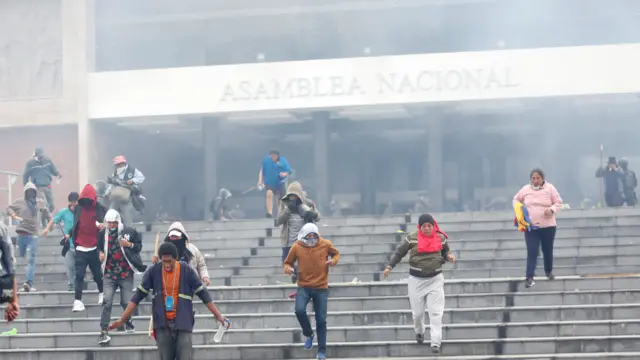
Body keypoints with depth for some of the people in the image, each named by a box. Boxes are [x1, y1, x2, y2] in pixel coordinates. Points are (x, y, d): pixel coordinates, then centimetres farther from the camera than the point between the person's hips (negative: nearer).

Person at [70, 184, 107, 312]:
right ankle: (78, 301, -8)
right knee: (79, 275, -6)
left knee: (97, 274, 11)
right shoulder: (78, 208, 5)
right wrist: (69, 235, 16)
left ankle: (102, 293, 36)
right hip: (80, 249, 1)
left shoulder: (101, 209, -4)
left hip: (94, 248, -1)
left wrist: (104, 226, -22)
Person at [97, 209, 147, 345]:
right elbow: (100, 247, 21)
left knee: (126, 302, 1)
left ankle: (128, 322, 34)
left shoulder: (130, 232, -4)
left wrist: (129, 245, -16)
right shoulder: (104, 234, 4)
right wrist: (101, 254, -1)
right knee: (107, 302, -11)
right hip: (109, 274, 1)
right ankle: (104, 332, -14)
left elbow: (139, 246, 3)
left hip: (126, 274, -1)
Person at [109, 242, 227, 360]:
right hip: (163, 325, 1)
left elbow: (203, 294, 1)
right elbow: (138, 296, 1)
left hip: (183, 324, -1)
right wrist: (122, 319, -2)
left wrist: (218, 315, -1)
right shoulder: (153, 271, -2)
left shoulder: (187, 271, -5)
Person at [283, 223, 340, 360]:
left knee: (321, 320, 2)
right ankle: (309, 335, 4)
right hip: (304, 287, 0)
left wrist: (334, 260, -8)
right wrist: (287, 268, -16)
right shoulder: (297, 247, -6)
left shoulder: (326, 244, -6)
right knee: (299, 310, -25)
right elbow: (288, 262, 7)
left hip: (321, 288, 0)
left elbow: (336, 253, 14)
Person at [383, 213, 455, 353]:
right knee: (417, 312, 7)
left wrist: (449, 256, -7)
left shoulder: (440, 238, -2)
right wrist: (390, 266, 1)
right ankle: (419, 332, 39)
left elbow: (446, 251, 15)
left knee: (436, 312, -7)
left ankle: (436, 343, -8)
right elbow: (399, 252, 4)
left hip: (435, 279, 0)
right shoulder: (412, 238, -7)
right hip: (416, 280, 0)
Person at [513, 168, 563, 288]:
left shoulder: (550, 188, -5)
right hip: (530, 227, 0)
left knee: (548, 251, 14)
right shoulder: (525, 189, 0)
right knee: (532, 252, -8)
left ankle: (549, 271, 38)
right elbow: (516, 200, 14)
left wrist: (552, 209, -22)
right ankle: (529, 277, -10)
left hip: (548, 226, 0)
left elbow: (559, 203, -2)